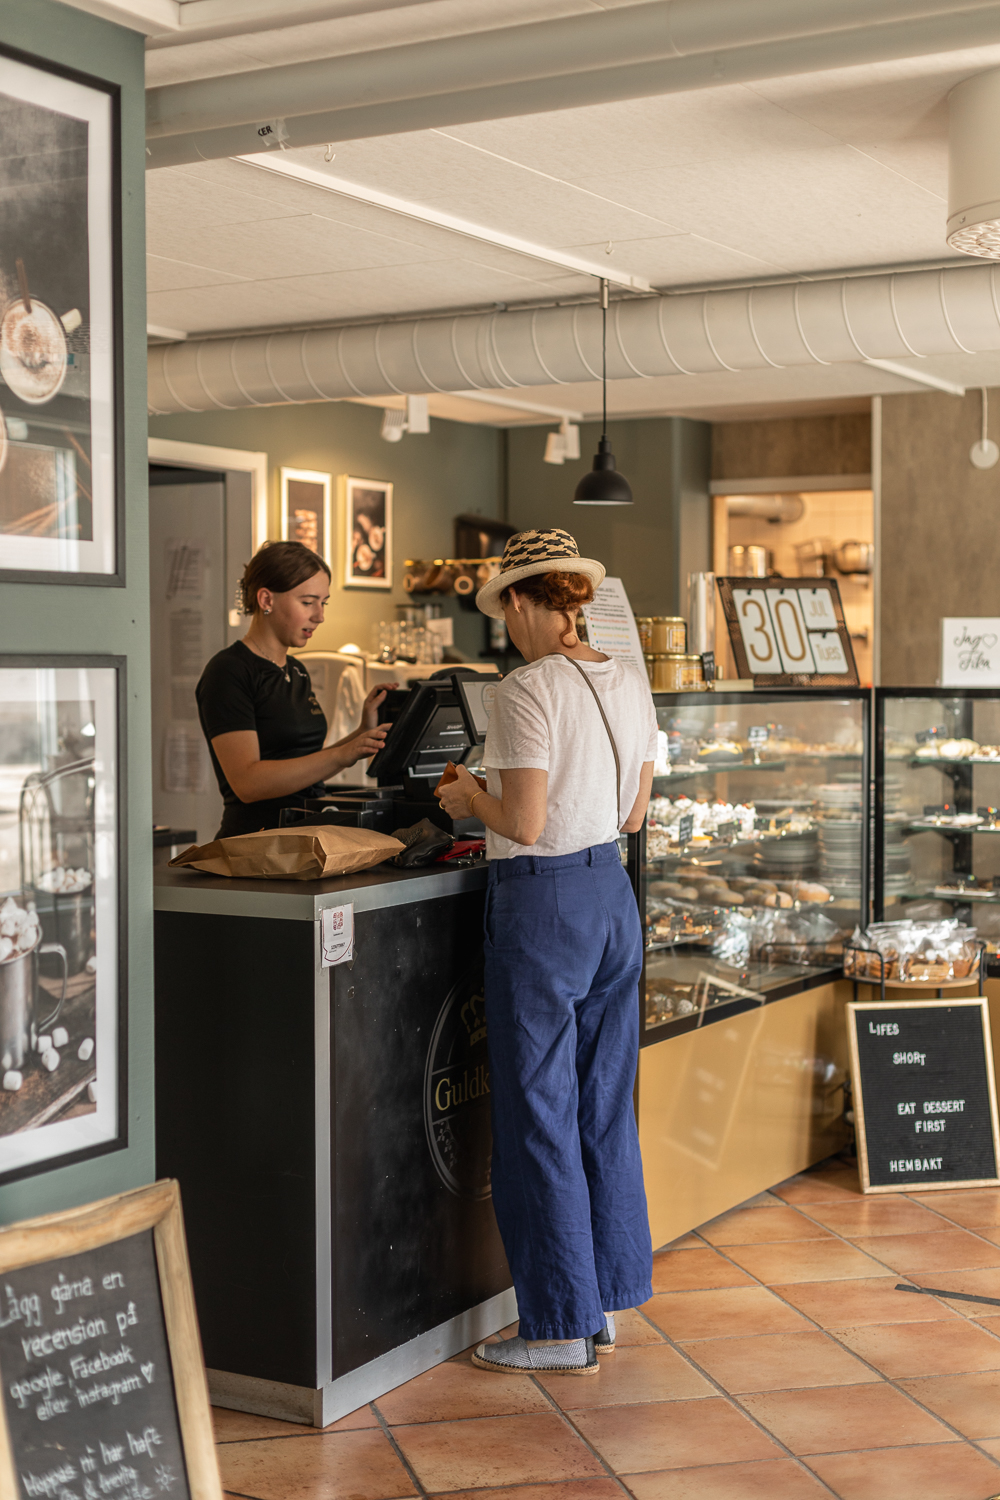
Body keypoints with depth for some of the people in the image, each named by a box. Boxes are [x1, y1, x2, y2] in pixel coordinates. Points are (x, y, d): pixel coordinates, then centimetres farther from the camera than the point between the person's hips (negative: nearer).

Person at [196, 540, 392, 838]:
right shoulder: (227, 672, -7)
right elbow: (247, 782, -17)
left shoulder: (296, 672, 18)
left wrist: (363, 735, 8)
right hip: (253, 844, -8)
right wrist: (342, 755, -22)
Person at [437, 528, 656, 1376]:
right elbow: (633, 812, 12)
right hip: (612, 895, 8)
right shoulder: (629, 683, 7)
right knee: (605, 1106, 15)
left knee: (539, 1116, 2)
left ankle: (562, 1329, 11)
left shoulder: (529, 692, -17)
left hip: (542, 904, -8)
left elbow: (524, 826, -20)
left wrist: (472, 798, -1)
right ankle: (604, 1304, 26)